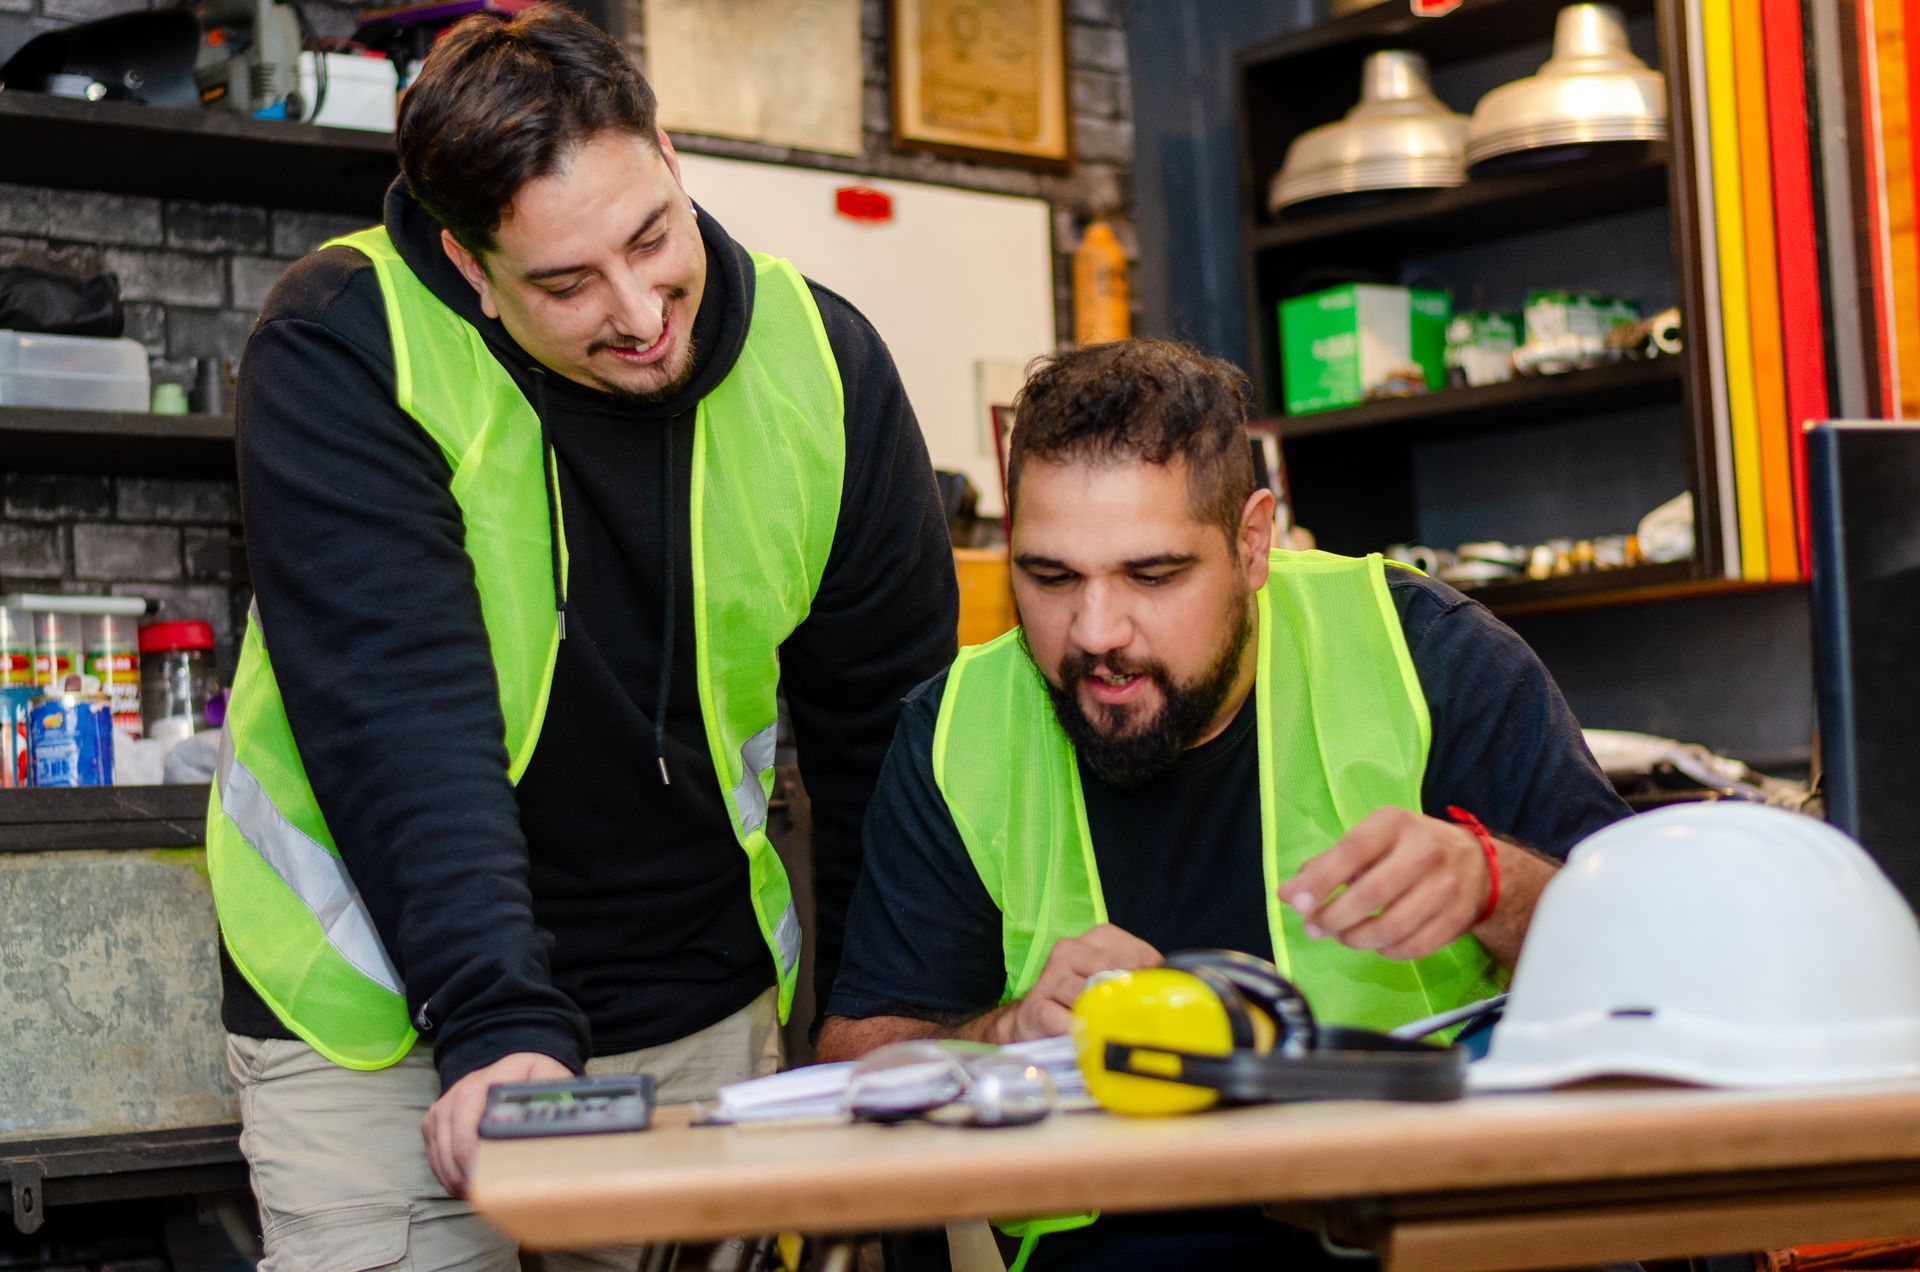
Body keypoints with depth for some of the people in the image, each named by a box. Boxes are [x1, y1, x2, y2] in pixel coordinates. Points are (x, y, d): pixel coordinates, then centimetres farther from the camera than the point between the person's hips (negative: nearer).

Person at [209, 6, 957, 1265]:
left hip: (701, 1011, 4)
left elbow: (884, 725, 2)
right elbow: (399, 722, -27)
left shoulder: (821, 363, -6)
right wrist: (499, 1027, -37)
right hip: (383, 1018, -3)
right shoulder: (343, 349, -17)